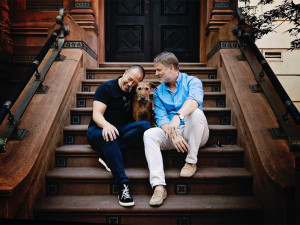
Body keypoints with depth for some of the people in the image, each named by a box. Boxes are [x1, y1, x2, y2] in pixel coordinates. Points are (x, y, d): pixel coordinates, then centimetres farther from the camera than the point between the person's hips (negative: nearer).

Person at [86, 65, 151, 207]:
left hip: (121, 130, 5)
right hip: (99, 130, -4)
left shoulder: (134, 93, 13)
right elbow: (96, 114, -17)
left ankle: (107, 155, -28)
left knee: (145, 125, -23)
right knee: (110, 135, -40)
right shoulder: (106, 88, -5)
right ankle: (123, 185, -41)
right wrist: (106, 125, -38)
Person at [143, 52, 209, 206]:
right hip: (171, 134, 3)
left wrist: (178, 116, -45)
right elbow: (161, 117, -1)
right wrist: (173, 135, -22)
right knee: (149, 134, -24)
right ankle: (159, 186, -33)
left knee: (196, 113, -32)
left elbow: (194, 100, -24)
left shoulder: (192, 82, 1)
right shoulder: (158, 92, 13)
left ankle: (191, 161, -18)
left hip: (195, 134, -3)